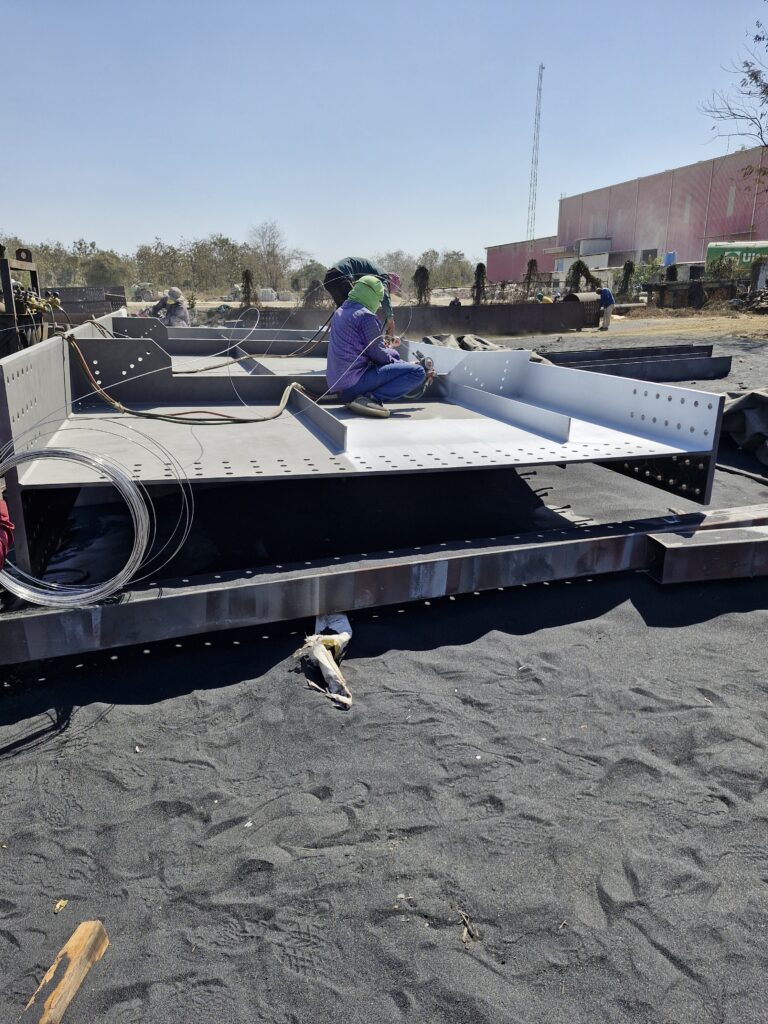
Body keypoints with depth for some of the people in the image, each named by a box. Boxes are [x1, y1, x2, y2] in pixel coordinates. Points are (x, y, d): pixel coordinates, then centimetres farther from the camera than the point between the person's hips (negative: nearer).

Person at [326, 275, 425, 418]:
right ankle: (370, 398, -18)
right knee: (418, 372, -12)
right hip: (354, 381, -9)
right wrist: (404, 364, 4)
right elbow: (376, 353, -11)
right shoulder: (366, 316, -11)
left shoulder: (340, 312, 16)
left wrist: (387, 346, 33)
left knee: (393, 355, 28)